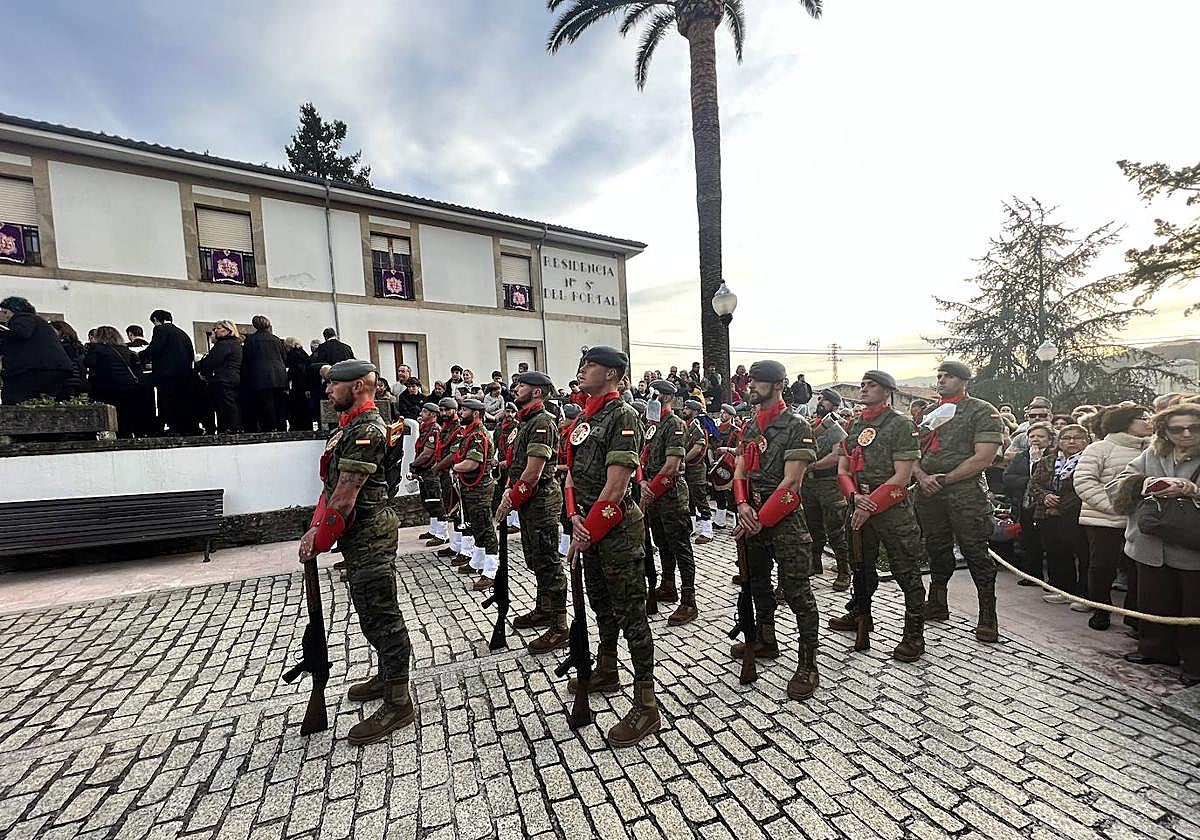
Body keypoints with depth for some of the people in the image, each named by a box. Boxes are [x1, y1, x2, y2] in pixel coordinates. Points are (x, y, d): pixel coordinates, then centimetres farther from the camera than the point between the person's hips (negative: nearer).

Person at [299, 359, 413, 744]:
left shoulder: (366, 430, -20)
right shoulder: (348, 425, 14)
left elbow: (346, 497, -20)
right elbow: (332, 484, 14)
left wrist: (320, 540, -10)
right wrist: (317, 527, 5)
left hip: (369, 534, -11)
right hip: (358, 533, 11)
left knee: (380, 615, -2)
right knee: (371, 610, 22)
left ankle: (398, 703, 12)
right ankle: (387, 676, 39)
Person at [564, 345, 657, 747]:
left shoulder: (623, 415, -16)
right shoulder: (582, 418, 11)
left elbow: (615, 486, -20)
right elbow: (572, 474, 11)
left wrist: (588, 533, -14)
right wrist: (575, 517, -4)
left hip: (617, 528, -9)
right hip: (588, 526, 9)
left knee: (630, 613, 2)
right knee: (602, 605, 24)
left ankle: (646, 706, 17)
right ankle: (606, 672, 45)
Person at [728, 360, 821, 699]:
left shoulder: (797, 427, -12)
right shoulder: (749, 427, 10)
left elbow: (790, 483, -17)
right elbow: (740, 471, 8)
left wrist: (761, 519, -16)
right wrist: (743, 506, -9)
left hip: (785, 520, -7)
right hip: (753, 518, 8)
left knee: (796, 592, -1)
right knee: (757, 582, 20)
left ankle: (808, 665, 14)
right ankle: (765, 640, 39)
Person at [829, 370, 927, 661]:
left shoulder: (901, 425, -9)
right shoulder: (854, 426, 11)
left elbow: (902, 477, -15)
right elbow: (842, 469, 9)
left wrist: (870, 505, -16)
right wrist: (855, 496, -9)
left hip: (893, 509, -7)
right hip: (860, 508, 7)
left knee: (906, 571, 3)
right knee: (861, 565, 20)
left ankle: (914, 634, 18)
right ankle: (860, 615, 39)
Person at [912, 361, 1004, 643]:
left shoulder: (982, 410, -2)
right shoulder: (928, 413, 15)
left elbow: (983, 458, -12)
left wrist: (943, 479, -13)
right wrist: (922, 477, -6)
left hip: (965, 492, -5)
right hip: (929, 491, 5)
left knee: (974, 551, 0)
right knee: (936, 549, 15)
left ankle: (988, 617, 15)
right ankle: (936, 606, 28)